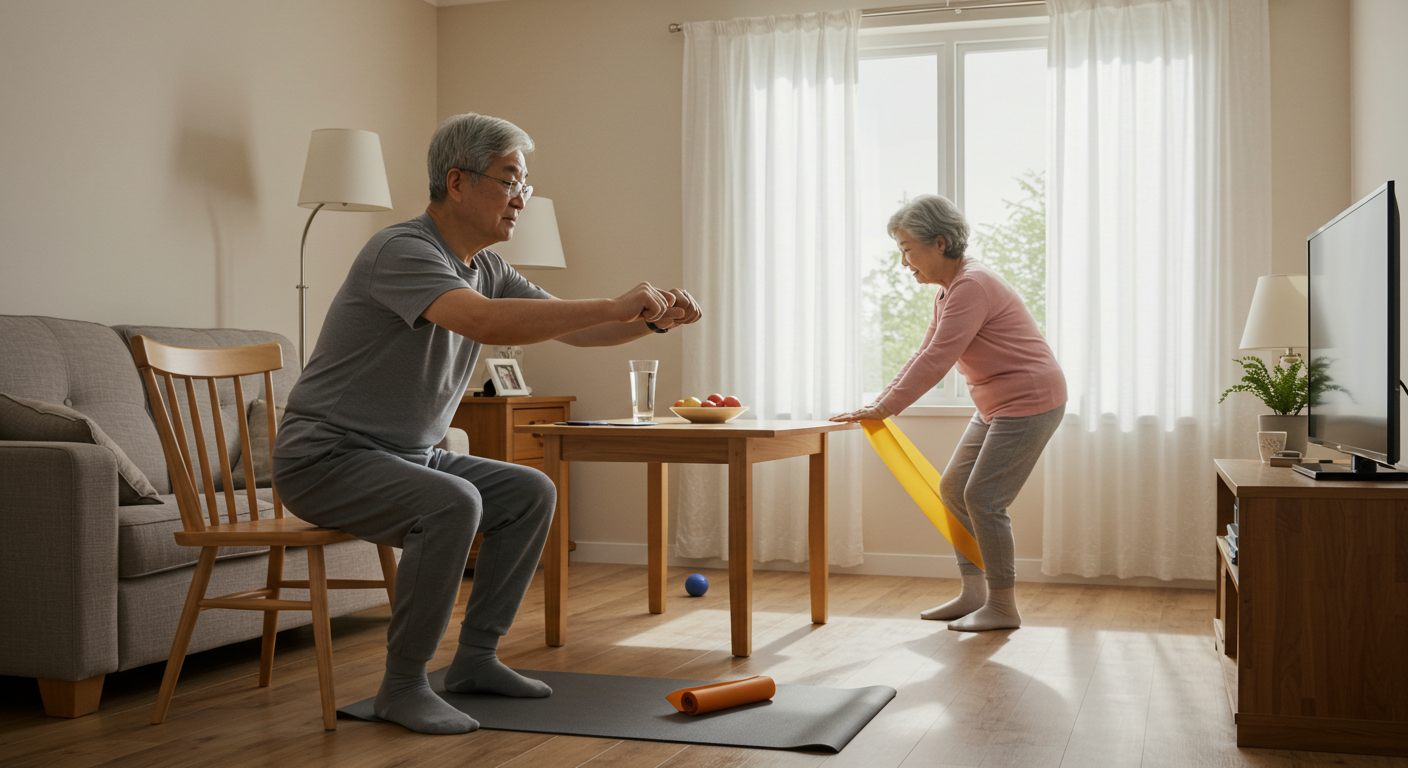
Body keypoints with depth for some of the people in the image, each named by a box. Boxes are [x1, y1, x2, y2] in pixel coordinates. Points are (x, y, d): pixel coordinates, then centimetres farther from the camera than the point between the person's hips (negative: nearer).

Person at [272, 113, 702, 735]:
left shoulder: (485, 267, 8)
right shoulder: (403, 251, -22)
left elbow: (572, 328, 9)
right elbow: (484, 322, -40)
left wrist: (653, 319, -9)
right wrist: (612, 307, -37)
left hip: (407, 454, 9)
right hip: (327, 458, -9)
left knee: (532, 493, 4)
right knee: (452, 503, -32)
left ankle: (475, 659, 11)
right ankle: (403, 686, -16)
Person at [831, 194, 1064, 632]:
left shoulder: (971, 286, -22)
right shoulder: (948, 291, 11)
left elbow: (936, 362, -26)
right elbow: (924, 356, 15)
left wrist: (884, 409, -23)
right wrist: (880, 401, 6)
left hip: (1030, 402, -10)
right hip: (996, 407, 10)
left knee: (983, 498, -9)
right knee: (953, 489, 10)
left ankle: (1003, 607, 3)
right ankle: (973, 593, 18)